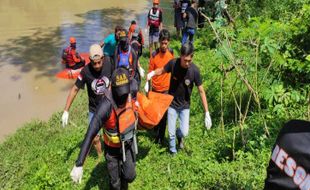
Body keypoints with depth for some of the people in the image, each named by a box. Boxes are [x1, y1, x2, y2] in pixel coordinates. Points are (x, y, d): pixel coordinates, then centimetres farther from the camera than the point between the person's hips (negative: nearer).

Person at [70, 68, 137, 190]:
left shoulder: (130, 94, -19)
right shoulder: (106, 106, -37)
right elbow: (90, 135, -39)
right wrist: (79, 164, -42)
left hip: (128, 144, 4)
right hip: (112, 148, -4)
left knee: (129, 176, 9)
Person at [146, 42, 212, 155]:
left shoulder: (194, 70, -22)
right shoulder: (173, 63, -20)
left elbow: (201, 91, -13)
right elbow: (162, 70, 1)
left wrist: (207, 113, -14)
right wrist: (152, 73, -23)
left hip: (185, 106, 0)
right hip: (172, 104, 1)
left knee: (184, 132, -4)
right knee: (171, 133, 6)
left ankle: (179, 135, 34)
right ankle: (172, 151, 36)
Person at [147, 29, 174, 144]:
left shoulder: (171, 53, -5)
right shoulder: (154, 55, -15)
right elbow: (150, 73, -9)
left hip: (166, 88, 1)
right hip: (156, 88, -1)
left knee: (164, 113, 4)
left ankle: (160, 137, 17)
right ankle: (156, 127, 44)